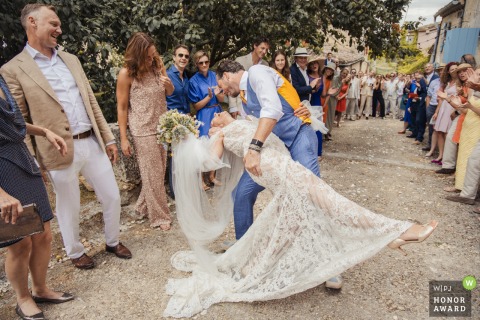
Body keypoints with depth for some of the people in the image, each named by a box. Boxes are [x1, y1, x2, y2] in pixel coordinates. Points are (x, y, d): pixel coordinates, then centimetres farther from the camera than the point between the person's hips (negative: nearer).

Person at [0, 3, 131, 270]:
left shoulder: (71, 60, 13)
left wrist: (108, 138, 10)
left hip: (93, 143, 5)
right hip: (61, 152, -5)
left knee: (112, 197, 13)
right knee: (69, 209, 12)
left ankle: (113, 241, 36)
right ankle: (75, 252, 37)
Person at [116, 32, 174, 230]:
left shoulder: (157, 65, 2)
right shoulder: (126, 74, -11)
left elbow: (170, 93, 14)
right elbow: (122, 107, -7)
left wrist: (169, 84, -10)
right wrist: (123, 138, -8)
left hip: (162, 126, 5)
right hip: (143, 130, -5)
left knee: (159, 171, 11)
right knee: (152, 174, 2)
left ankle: (144, 206, 31)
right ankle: (160, 216, 16)